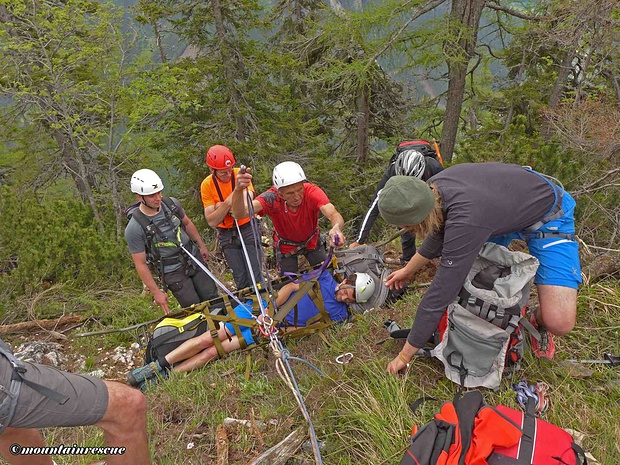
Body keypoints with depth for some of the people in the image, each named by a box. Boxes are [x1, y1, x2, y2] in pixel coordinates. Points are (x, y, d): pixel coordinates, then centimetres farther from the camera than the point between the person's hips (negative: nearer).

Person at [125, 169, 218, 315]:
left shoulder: (171, 203, -8)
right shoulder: (134, 228, -21)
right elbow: (140, 264, -13)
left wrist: (201, 246, 18)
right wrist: (156, 292, -11)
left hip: (194, 258, 4)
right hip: (173, 272, -4)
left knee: (213, 299, 9)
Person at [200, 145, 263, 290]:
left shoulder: (240, 174, -15)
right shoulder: (207, 185, -11)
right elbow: (212, 222, -15)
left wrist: (222, 206, -35)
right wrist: (228, 203, -28)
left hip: (247, 228, -1)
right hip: (227, 234, 1)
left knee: (256, 278, -5)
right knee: (241, 281, 4)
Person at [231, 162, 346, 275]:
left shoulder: (312, 192, -34)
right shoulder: (272, 198, -34)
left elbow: (334, 214, -48)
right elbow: (239, 214, -46)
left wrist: (336, 228, -72)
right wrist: (238, 189, -66)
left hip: (312, 241, 1)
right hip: (286, 247, -1)